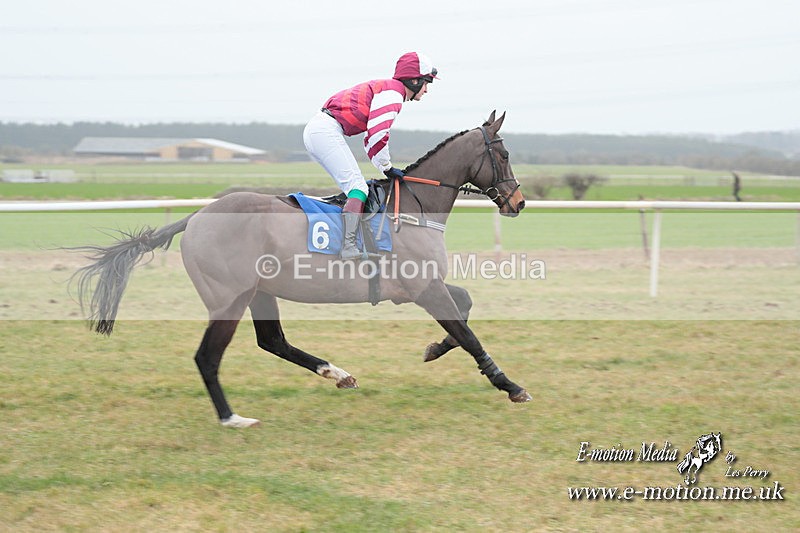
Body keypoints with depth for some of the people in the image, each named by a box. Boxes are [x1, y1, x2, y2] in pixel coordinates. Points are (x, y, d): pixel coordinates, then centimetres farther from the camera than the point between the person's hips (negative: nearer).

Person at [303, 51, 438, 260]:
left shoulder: (384, 88, 25)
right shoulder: (393, 91, -7)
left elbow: (371, 138, 26)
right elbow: (377, 134, -18)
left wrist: (387, 169, 20)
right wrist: (388, 168, -7)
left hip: (314, 130, 11)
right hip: (327, 131, -11)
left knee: (354, 188, 12)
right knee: (358, 187, -15)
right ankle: (348, 248, -25)